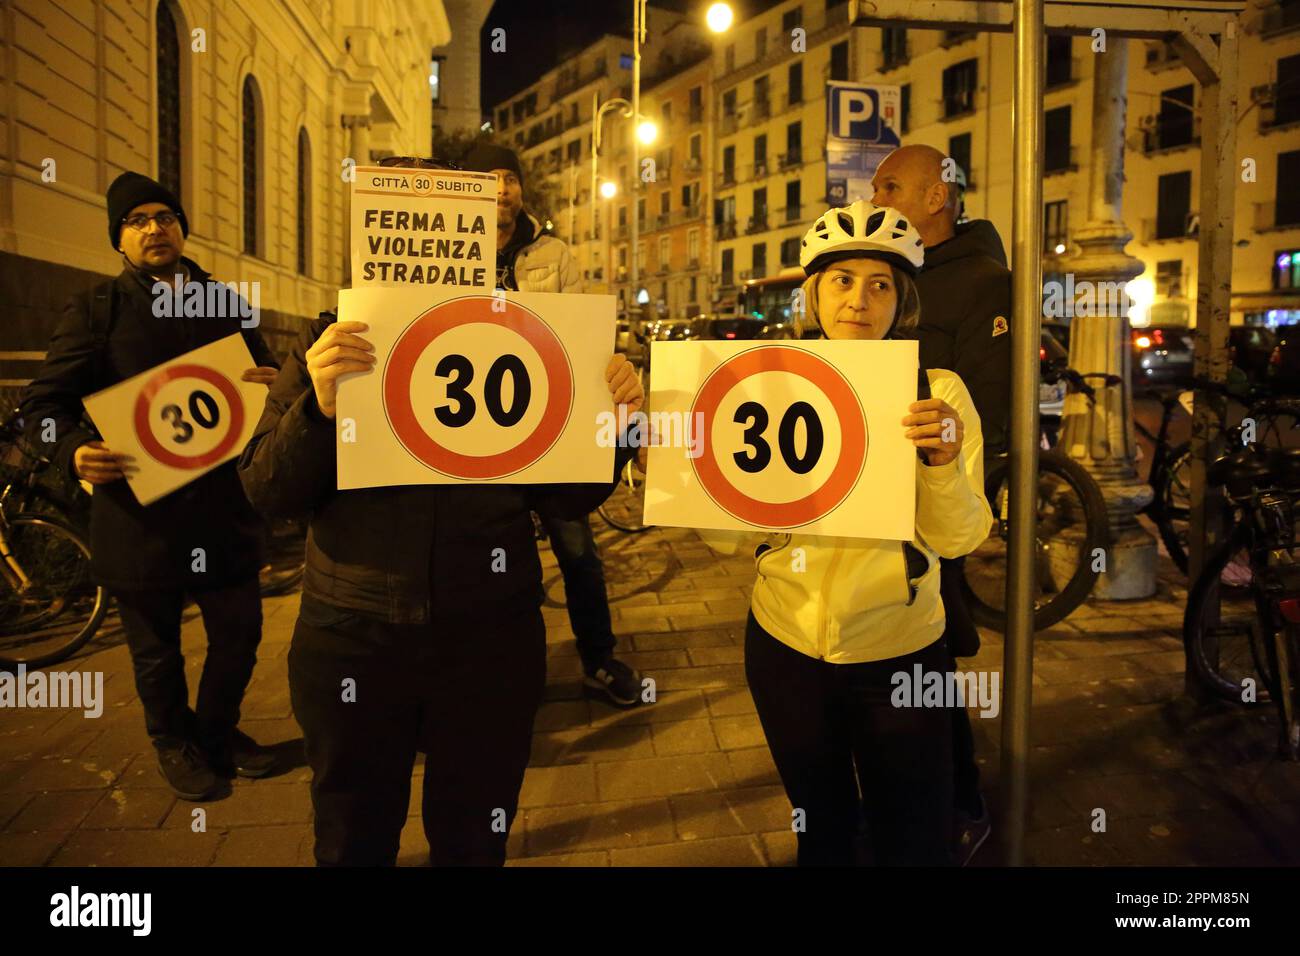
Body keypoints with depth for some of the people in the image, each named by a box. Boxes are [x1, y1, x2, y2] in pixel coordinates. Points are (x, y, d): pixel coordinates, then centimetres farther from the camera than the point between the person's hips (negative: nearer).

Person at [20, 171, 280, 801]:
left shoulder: (224, 304, 11)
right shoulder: (96, 310, 0)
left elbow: (265, 370, 17)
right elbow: (44, 401, -2)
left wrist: (275, 382, -9)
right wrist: (74, 450, -24)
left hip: (223, 506, 3)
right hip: (140, 512, -3)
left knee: (240, 632, 12)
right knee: (157, 651, 12)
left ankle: (218, 731, 38)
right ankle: (175, 743, 37)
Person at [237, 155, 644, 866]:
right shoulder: (330, 343, 2)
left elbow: (563, 499, 2)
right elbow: (266, 493, -4)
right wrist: (319, 406, -22)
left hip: (491, 640, 0)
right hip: (353, 640, 1)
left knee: (475, 840, 17)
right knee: (353, 842, 18)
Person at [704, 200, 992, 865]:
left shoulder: (938, 392, -7)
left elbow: (958, 539, -13)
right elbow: (725, 533, -6)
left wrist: (943, 462, -31)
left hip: (898, 655, -1)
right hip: (786, 644, 2)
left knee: (914, 841, 14)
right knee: (822, 832, 21)